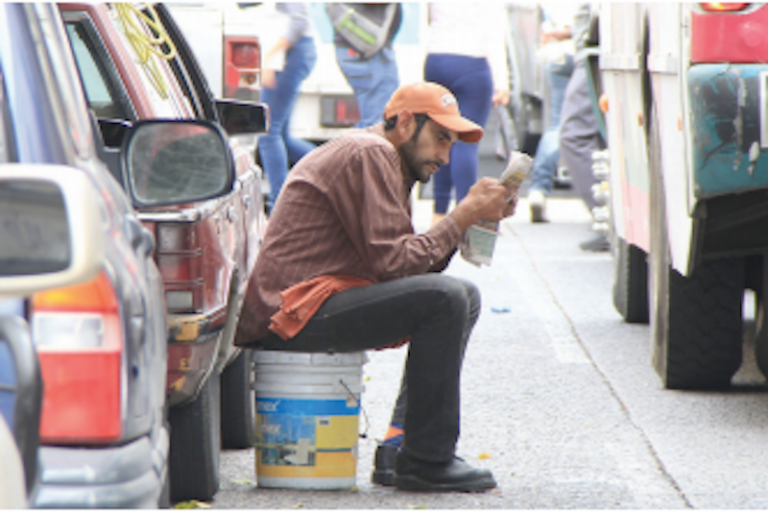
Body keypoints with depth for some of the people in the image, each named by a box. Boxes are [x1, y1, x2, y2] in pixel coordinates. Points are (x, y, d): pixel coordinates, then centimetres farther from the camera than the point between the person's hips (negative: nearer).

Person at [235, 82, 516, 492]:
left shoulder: (389, 164, 22)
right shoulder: (368, 155, -11)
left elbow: (419, 259, 14)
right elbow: (392, 262, -19)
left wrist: (471, 218, 3)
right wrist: (462, 217, -12)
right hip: (294, 310, -11)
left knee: (464, 298, 14)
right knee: (444, 299, -23)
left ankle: (401, 451, 6)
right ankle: (425, 463, -16)